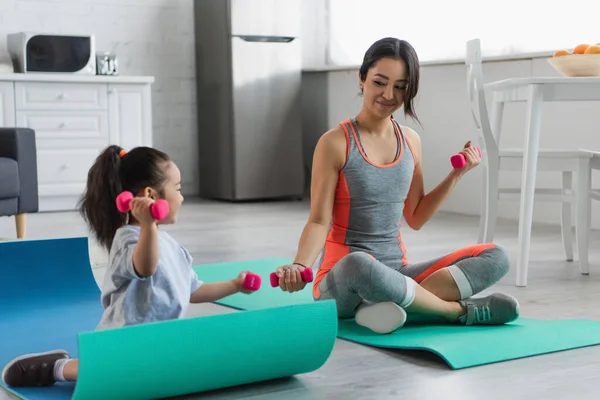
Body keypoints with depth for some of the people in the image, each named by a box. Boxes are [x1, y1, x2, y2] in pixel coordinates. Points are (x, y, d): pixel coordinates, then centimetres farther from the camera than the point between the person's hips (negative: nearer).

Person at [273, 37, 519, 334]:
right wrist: (299, 267, -29)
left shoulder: (410, 141, 9)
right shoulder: (336, 142, -8)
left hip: (395, 273, 6)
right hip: (341, 281, -6)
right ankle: (459, 310, -21)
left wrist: (456, 174, 4)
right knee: (358, 264, -43)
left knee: (495, 257, -12)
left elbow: (415, 218, 14)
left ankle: (392, 306, -27)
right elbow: (319, 221, -11)